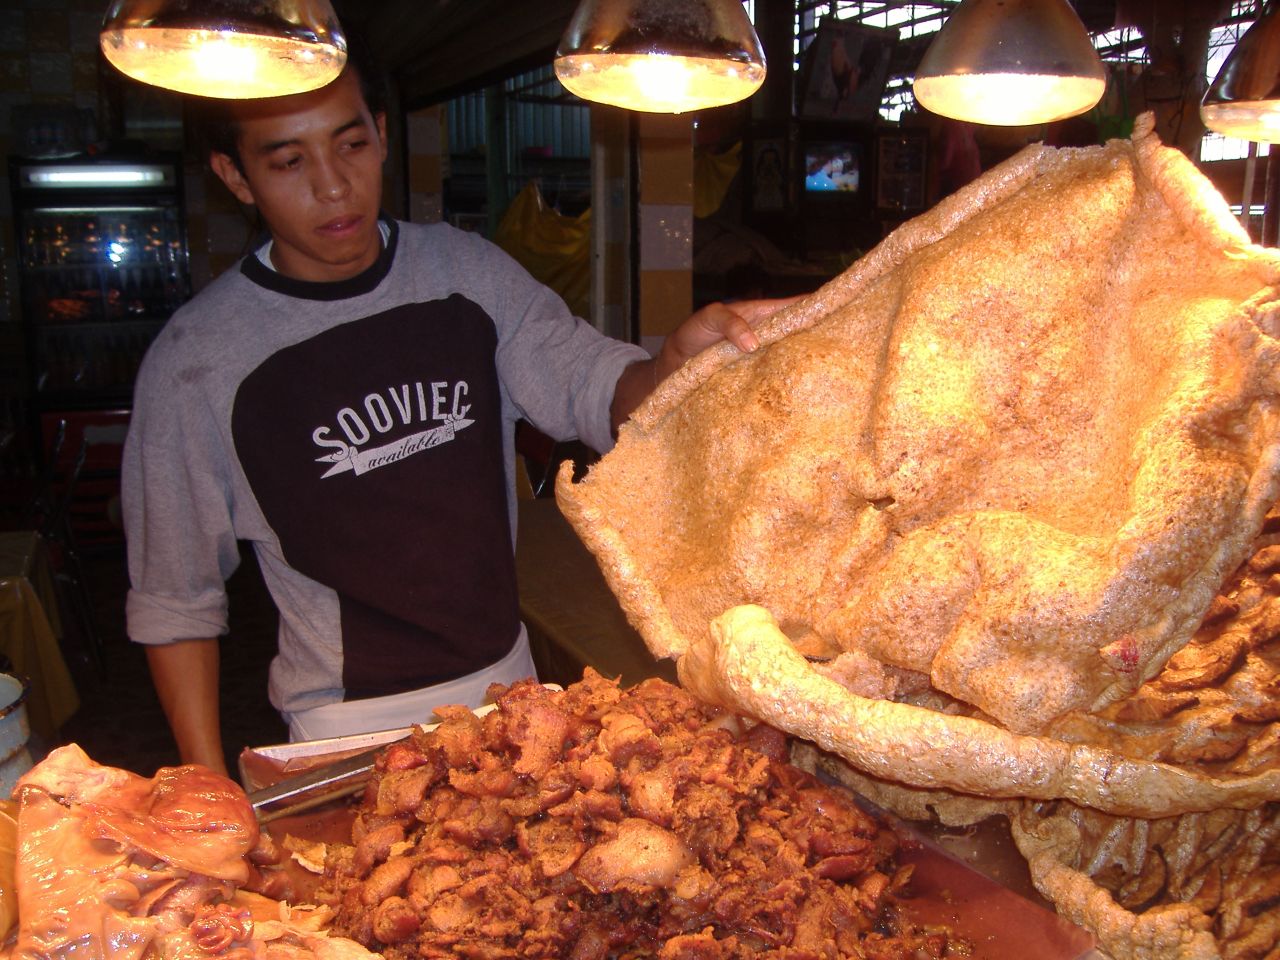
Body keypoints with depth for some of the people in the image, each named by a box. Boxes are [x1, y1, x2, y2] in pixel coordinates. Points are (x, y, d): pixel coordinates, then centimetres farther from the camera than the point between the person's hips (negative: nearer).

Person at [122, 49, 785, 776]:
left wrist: (680, 361, -32)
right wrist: (212, 797, -8)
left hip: (509, 683, 4)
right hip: (349, 730, -3)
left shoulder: (469, 272, -4)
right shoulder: (196, 361, -13)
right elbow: (174, 600, -6)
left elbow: (598, 391, -9)